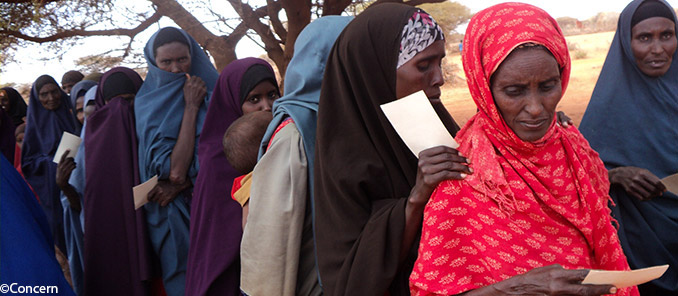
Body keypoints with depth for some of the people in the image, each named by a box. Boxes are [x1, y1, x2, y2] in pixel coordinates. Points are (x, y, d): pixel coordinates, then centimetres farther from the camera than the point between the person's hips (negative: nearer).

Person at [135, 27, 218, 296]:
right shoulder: (148, 104, -4)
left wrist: (183, 181, -16)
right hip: (174, 220, -1)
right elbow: (174, 169, -15)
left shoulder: (212, 89, 0)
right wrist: (191, 107, -15)